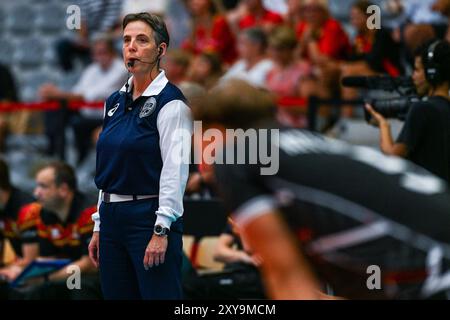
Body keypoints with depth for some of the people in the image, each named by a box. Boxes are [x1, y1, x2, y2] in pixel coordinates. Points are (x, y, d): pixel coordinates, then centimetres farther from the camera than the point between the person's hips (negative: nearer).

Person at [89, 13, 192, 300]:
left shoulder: (170, 102, -9)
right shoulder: (115, 102, 13)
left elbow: (175, 168, -15)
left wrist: (162, 230, -21)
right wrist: (99, 227, 15)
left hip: (149, 219, -8)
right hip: (113, 218, 8)